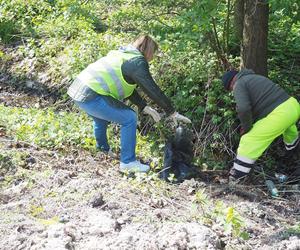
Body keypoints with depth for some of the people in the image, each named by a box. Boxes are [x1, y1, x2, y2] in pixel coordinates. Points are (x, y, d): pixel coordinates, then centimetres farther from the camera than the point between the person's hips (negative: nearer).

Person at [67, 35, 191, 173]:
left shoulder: (123, 55, 22)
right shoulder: (137, 62, -7)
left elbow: (128, 87, 26)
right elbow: (153, 90, -10)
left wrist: (145, 107, 21)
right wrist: (172, 112, -4)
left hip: (76, 89, 10)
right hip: (91, 97, -10)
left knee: (101, 116, 35)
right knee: (129, 118, -5)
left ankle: (103, 150, 55)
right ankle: (128, 162, 3)